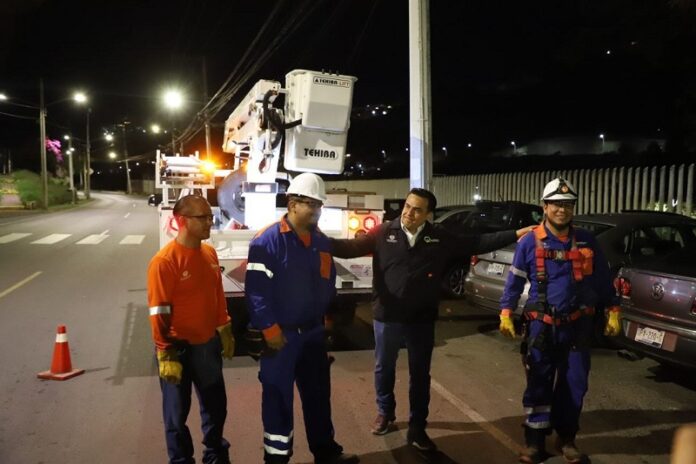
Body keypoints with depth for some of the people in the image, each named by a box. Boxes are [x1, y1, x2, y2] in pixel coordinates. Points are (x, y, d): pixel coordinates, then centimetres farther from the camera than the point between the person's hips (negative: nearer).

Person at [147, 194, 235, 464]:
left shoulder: (210, 253, 1)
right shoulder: (165, 260, -20)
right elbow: (159, 314, -18)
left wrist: (225, 332, 15)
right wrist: (166, 354, -18)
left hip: (208, 344, 7)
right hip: (179, 348, -6)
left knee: (216, 405, 20)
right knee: (177, 413, 11)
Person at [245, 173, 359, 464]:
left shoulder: (322, 241, 7)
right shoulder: (268, 241, -16)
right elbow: (256, 289, -19)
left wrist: (326, 319, 15)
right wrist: (270, 330, -18)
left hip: (313, 332, 7)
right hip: (281, 335, -6)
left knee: (318, 394, 18)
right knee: (279, 397, 8)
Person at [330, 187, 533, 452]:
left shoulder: (440, 237, -2)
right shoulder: (384, 232, -6)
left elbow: (478, 243, 1)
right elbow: (351, 247, -7)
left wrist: (516, 234, -1)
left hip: (421, 320, 1)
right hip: (387, 317, 0)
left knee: (420, 374, 11)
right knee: (384, 368, 17)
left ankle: (417, 428, 28)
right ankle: (385, 413, 42)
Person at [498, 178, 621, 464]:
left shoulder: (586, 242, 2)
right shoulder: (530, 242, -5)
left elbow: (602, 280, 11)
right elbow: (515, 281, -2)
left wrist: (612, 313, 9)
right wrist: (506, 314, -8)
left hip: (577, 326, 3)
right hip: (542, 326, -2)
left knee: (574, 386, 11)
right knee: (539, 387, 5)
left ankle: (566, 439, 29)